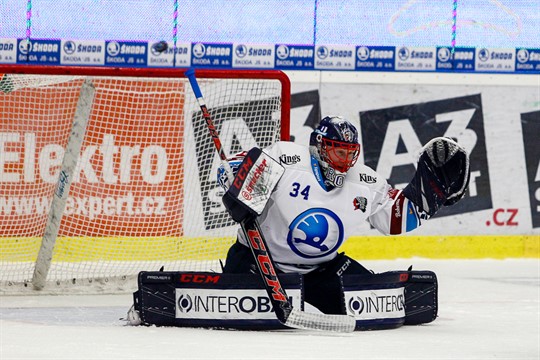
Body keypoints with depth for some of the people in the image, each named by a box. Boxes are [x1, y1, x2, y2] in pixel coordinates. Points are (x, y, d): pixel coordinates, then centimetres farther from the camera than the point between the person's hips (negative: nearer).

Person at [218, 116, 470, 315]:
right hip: (260, 254, -4)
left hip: (321, 266, 4)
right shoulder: (285, 158, -19)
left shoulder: (365, 184, -3)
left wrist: (431, 190, -4)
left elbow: (397, 217, 6)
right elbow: (232, 171, -15)